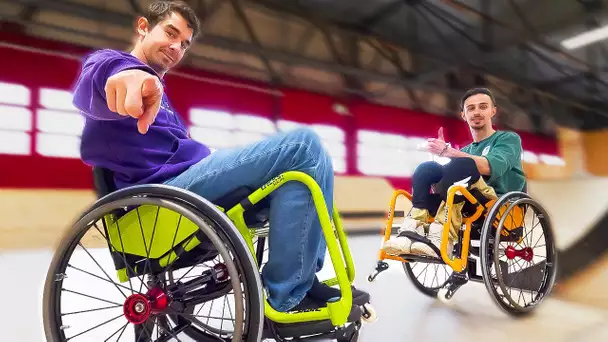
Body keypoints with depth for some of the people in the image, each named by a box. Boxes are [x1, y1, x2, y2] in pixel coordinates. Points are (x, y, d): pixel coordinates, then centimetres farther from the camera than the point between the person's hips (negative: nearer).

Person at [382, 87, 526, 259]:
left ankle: (440, 238, -40)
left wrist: (448, 151, -23)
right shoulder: (465, 150, 27)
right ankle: (413, 231, -35)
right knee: (428, 168, -17)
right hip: (467, 207, 5)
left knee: (461, 165, -30)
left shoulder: (509, 139, 10)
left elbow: (489, 167, -14)